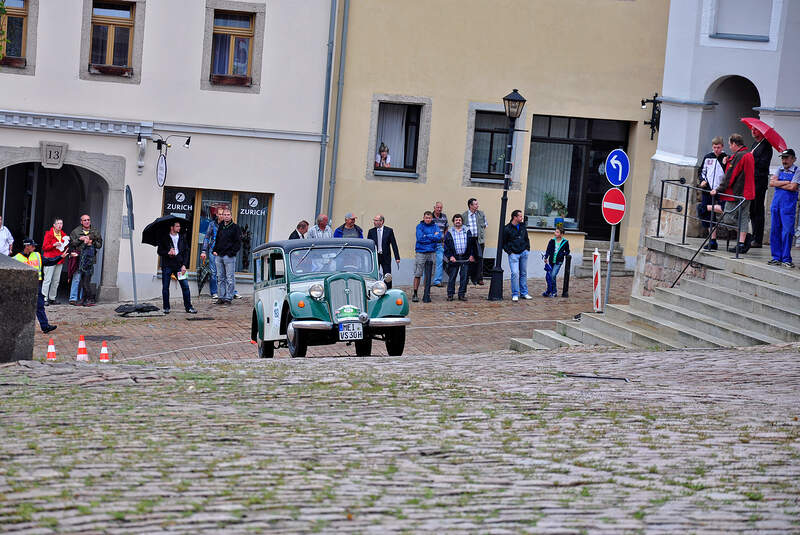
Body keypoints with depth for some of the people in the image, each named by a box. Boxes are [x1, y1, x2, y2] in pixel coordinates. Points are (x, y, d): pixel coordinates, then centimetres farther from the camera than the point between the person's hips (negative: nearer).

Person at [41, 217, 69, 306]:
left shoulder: (63, 235, 15)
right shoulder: (49, 234, -3)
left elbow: (65, 248, 24)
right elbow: (44, 247, -6)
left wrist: (66, 242, 4)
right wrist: (54, 245, -18)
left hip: (60, 260, 6)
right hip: (50, 259, -6)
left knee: (56, 280, 7)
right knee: (48, 279, -9)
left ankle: (52, 298, 14)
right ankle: (44, 299, -8)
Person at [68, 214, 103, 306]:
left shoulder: (95, 232, 13)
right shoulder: (76, 231, 6)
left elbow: (99, 244, 11)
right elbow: (71, 243, 0)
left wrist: (92, 242, -5)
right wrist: (80, 239, -12)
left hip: (90, 259, 3)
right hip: (78, 258, -3)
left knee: (87, 280, 3)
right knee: (77, 278, -8)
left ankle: (84, 298, 9)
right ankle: (73, 298, -5)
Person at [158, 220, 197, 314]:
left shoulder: (182, 238, 8)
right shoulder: (164, 238, 2)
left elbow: (186, 252, 8)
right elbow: (159, 251, 3)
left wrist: (184, 265, -2)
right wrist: (167, 253, -17)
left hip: (179, 265, 1)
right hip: (167, 266, -1)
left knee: (185, 286, -6)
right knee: (165, 287, 2)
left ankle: (188, 307, 0)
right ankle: (166, 307, 14)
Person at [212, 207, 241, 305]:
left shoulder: (235, 227, -1)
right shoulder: (220, 226, 15)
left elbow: (238, 243, -4)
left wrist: (231, 253, -12)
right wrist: (214, 250, 10)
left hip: (229, 256, -6)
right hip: (219, 256, 6)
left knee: (230, 278, -5)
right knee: (221, 278, 7)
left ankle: (228, 298, -4)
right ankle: (222, 297, 12)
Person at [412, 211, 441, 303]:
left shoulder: (435, 226, 8)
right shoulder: (420, 226, 1)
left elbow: (439, 238, -6)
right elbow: (420, 238, -12)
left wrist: (426, 236, -9)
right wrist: (433, 236, -6)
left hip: (431, 253, 2)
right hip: (420, 253, -2)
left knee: (428, 276, 5)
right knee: (418, 274, -4)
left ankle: (427, 295, 10)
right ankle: (415, 294, 3)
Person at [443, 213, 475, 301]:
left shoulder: (467, 231, 9)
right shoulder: (449, 233, 6)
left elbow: (472, 244, 11)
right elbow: (446, 246, 4)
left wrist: (472, 255, 1)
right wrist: (450, 256, -7)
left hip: (465, 258, 1)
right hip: (454, 258, -1)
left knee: (464, 277, 1)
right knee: (452, 276, -1)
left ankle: (462, 294, 9)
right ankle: (450, 294, 6)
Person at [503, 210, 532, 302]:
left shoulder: (523, 227, 8)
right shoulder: (507, 229, -7)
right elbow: (503, 242, -1)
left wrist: (527, 249, 11)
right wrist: (509, 252, -8)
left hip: (524, 253, 5)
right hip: (513, 254, -5)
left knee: (524, 273, 9)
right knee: (515, 273, -13)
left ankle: (524, 293, 17)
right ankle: (515, 294, -6)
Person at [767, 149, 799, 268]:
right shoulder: (780, 170, 15)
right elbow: (771, 183, 2)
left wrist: (778, 184, -3)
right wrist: (786, 182, -7)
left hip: (788, 205, -5)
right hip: (776, 203, 5)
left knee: (787, 231, -8)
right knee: (774, 231, 5)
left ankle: (786, 258, -3)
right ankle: (776, 257, 11)